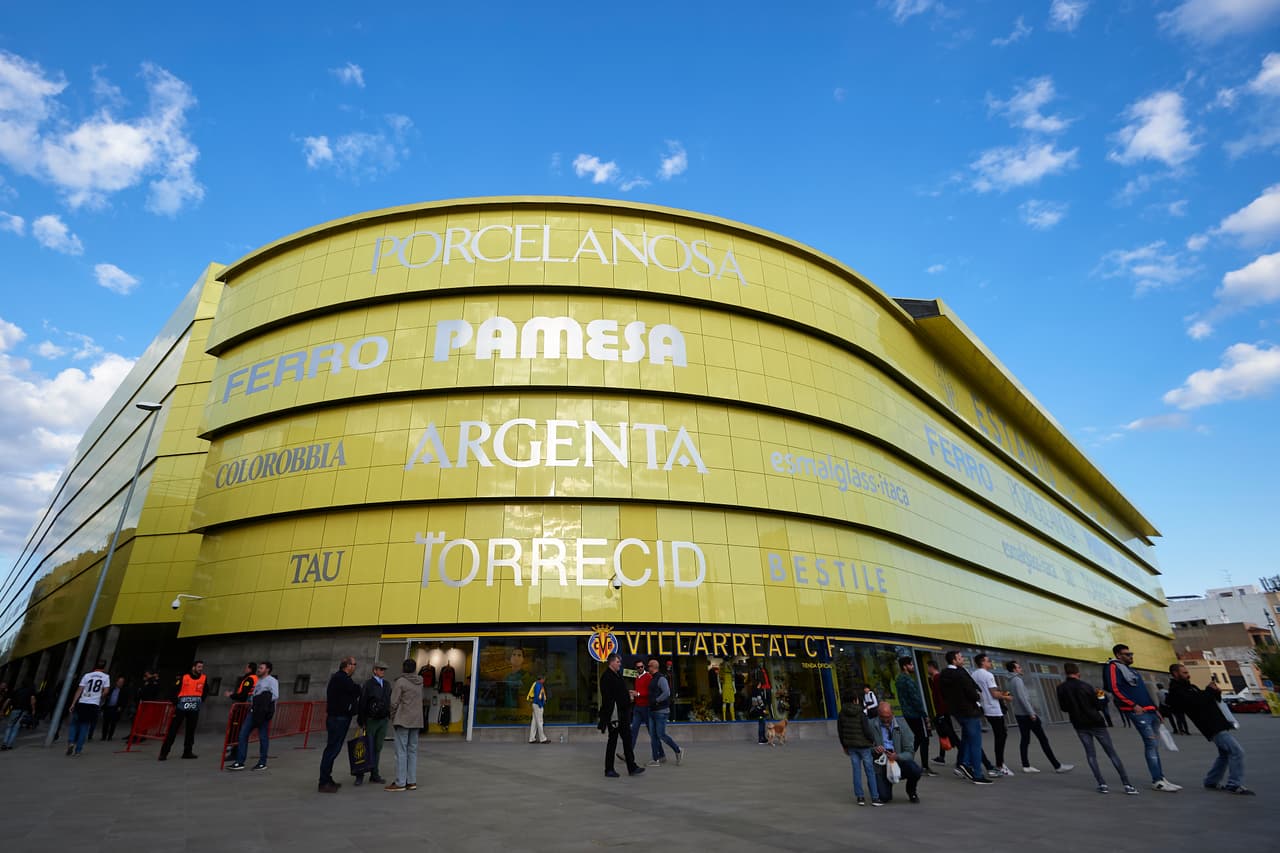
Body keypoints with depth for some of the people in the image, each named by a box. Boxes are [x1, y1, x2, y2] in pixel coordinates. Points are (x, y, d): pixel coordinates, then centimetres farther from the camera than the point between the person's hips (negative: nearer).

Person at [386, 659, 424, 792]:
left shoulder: (400, 682, -11)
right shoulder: (419, 682, 7)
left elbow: (394, 703, -12)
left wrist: (393, 718, 2)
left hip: (402, 721, -6)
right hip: (416, 721, 6)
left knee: (401, 751, -1)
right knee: (412, 751, 10)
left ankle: (400, 783, 1)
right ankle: (412, 781, 13)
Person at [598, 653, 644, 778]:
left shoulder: (617, 675, 14)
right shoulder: (607, 677, -17)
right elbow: (608, 698, -22)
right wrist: (613, 716, -25)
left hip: (623, 715, 9)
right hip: (614, 715, -9)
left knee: (627, 740, 11)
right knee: (613, 741, 2)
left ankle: (632, 767, 17)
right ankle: (609, 770, 14)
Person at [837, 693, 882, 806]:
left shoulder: (842, 713, 0)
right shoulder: (861, 714, -17)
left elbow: (840, 730, 7)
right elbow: (867, 730, -17)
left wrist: (844, 746, 18)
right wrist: (873, 741, 4)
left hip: (851, 746, 4)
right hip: (863, 745, -4)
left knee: (856, 771, 10)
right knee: (870, 771, 6)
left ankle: (860, 797, 12)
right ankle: (875, 798, 9)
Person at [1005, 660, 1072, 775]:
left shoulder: (1012, 681, 14)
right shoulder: (1017, 680, -14)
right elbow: (1022, 698, -21)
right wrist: (1031, 713, -20)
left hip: (1019, 714, 9)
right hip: (1027, 714, -9)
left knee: (1024, 739, 7)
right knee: (1043, 739, -1)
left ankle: (1026, 766, 6)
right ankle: (1057, 766, 5)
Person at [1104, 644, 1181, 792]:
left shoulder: (1130, 669, 24)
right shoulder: (1114, 667, -6)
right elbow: (1115, 689, -18)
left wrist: (1155, 709, 22)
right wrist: (1133, 705, -20)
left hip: (1149, 711, 9)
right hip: (1137, 712, -9)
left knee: (1154, 744, 11)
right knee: (1151, 743, -11)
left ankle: (1160, 778, 16)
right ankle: (1157, 780, -7)